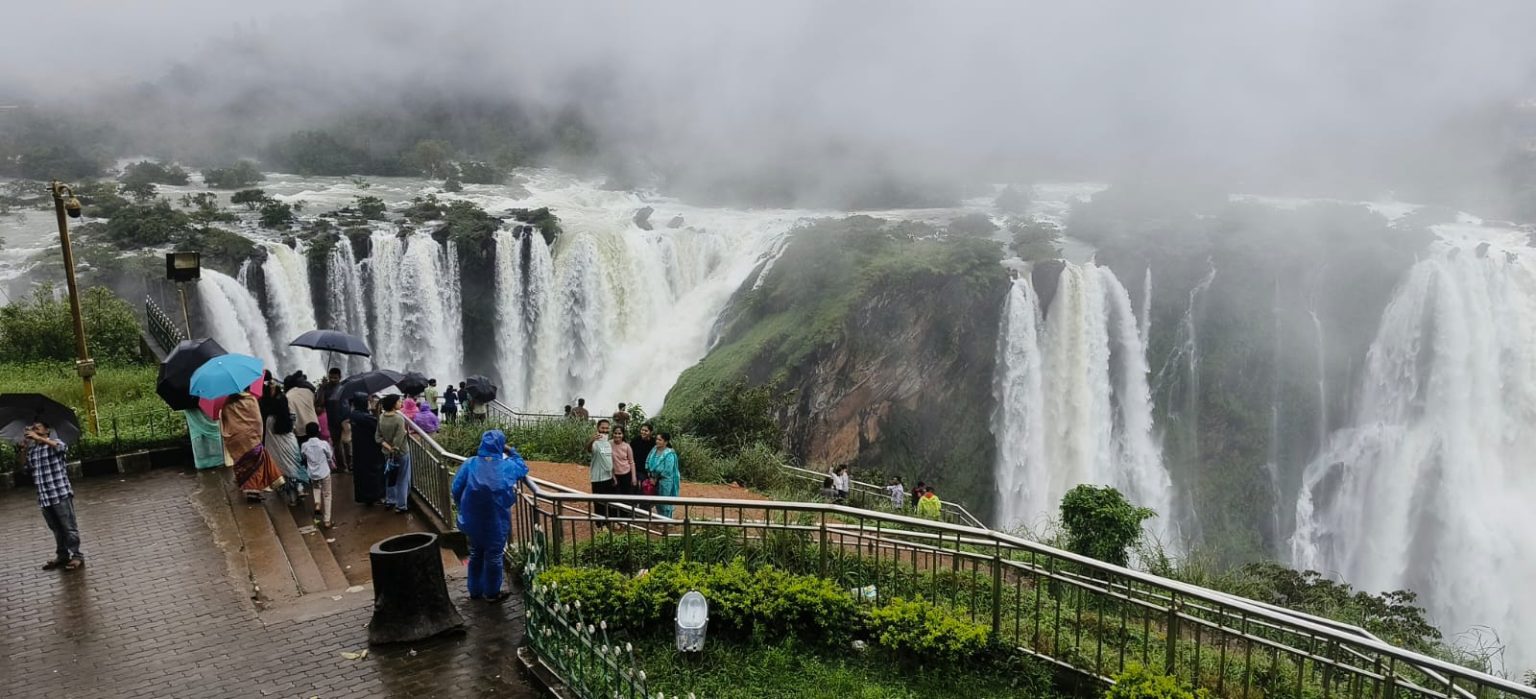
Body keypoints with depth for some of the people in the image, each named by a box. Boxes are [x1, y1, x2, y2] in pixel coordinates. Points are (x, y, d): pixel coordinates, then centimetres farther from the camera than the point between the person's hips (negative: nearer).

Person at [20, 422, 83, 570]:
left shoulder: (53, 442, -4)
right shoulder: (32, 450, 15)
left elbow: (62, 447, -27)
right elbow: (28, 470, 14)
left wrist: (38, 438, -33)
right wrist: (23, 451, 4)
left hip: (61, 494, -6)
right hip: (44, 497, 6)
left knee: (69, 527, -1)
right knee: (56, 529, 15)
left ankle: (76, 556, 5)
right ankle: (62, 556, 24)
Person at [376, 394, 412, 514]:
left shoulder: (381, 417, -4)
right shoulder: (399, 418, -26)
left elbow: (378, 437, -3)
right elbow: (398, 441, -28)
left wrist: (388, 447, -8)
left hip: (387, 453, 7)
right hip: (401, 453, -7)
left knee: (390, 476, 23)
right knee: (402, 479, 7)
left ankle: (389, 500, 36)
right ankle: (401, 505, 14)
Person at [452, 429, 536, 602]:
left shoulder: (470, 463, -5)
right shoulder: (507, 465, -7)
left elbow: (456, 489, -3)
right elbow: (523, 467, 14)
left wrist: (463, 508, 11)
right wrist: (510, 451, 21)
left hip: (473, 519, 3)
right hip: (496, 520, -2)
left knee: (475, 555, 17)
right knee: (493, 556, 9)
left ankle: (475, 591, 27)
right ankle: (492, 593, 19)